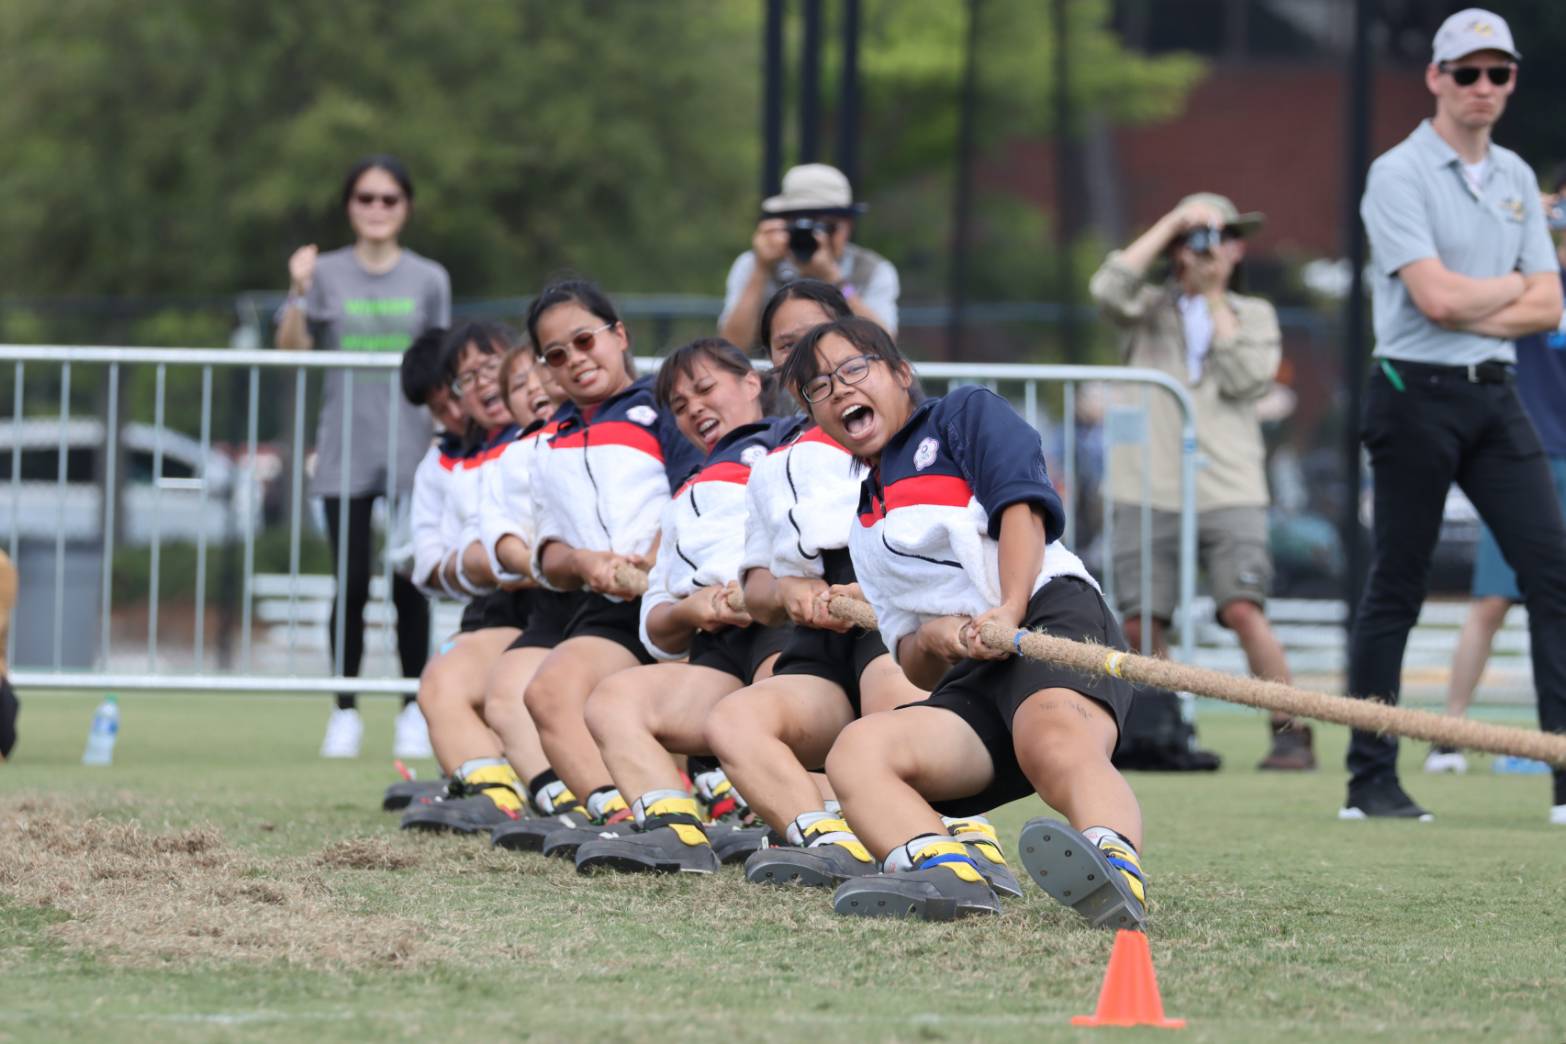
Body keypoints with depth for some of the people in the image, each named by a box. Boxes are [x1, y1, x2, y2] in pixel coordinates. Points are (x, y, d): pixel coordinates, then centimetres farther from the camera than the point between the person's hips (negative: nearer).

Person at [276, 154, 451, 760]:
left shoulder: (428, 280, 8)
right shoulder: (327, 274, 4)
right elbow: (291, 349, -5)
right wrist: (298, 294, -21)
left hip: (411, 451, 0)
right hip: (345, 452, 0)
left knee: (409, 586, -1)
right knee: (352, 585, -2)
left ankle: (414, 713, 7)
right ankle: (345, 714, 7)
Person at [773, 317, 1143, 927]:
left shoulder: (966, 414, 20)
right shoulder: (865, 526, 35)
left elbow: (1022, 507, 1)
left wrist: (1009, 612, -17)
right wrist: (929, 640, 1)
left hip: (1050, 610, -6)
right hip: (970, 682, 6)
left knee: (1051, 737, -40)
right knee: (856, 751, -23)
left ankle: (1115, 864, -71)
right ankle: (944, 872, -51)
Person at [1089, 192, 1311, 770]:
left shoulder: (1253, 315, 16)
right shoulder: (1149, 309, 14)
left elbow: (1244, 378, -2)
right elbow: (1109, 287, -8)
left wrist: (1214, 297, 2)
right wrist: (1171, 222, -5)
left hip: (1228, 490, -1)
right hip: (1148, 492, 1)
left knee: (1243, 609, -18)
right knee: (1139, 623, -3)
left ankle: (1291, 732, -13)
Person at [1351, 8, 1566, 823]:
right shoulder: (1400, 175, -6)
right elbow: (1436, 297, -18)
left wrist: (1469, 310, -8)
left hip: (1495, 395, 6)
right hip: (1416, 394, -6)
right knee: (1395, 589, -1)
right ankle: (1370, 780, 5)